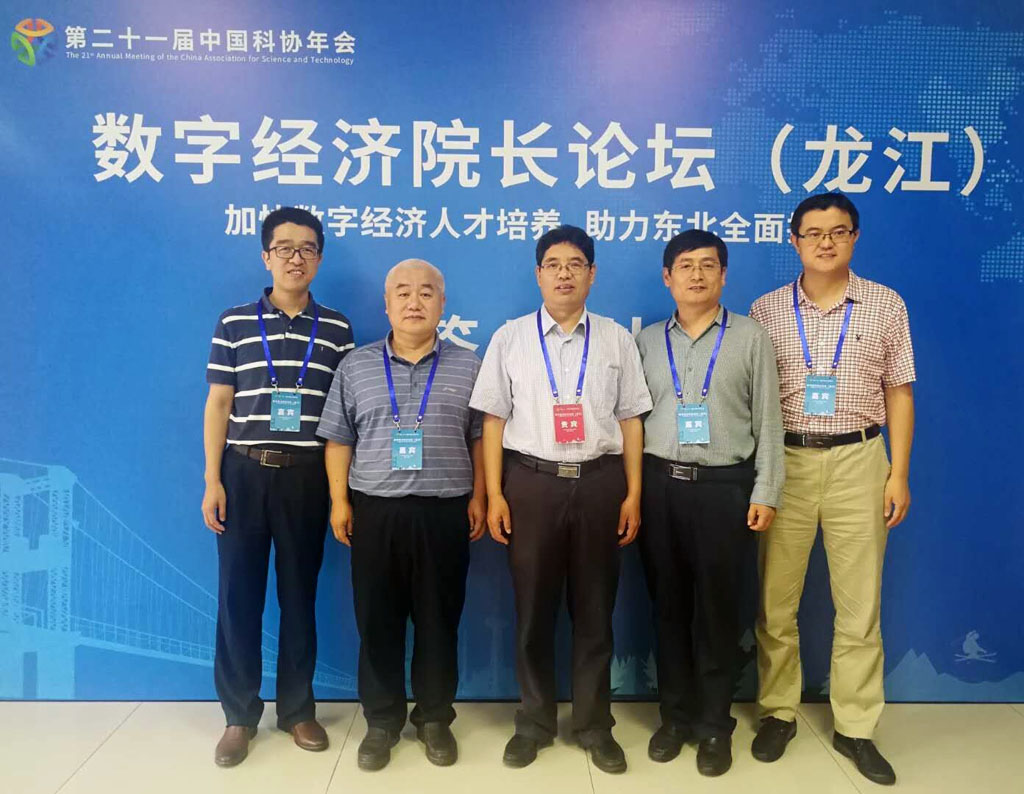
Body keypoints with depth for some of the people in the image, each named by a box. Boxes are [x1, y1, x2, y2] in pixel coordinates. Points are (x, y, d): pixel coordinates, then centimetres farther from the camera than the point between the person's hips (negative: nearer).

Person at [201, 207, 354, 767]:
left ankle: (297, 708, 25)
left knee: (300, 593, 9)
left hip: (307, 475, 0)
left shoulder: (337, 329, 4)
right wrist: (212, 481, -3)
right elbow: (218, 406, 4)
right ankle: (239, 713, 23)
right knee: (238, 593, 6)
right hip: (243, 471, 0)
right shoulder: (234, 323, 3)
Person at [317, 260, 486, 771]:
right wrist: (339, 501, 0)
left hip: (445, 512, 0)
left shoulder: (467, 366, 5)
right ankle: (381, 721, 25)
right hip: (374, 511, 1)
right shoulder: (356, 366, 7)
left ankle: (435, 718, 25)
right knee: (377, 621, 8)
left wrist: (478, 498, -1)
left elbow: (480, 438, 5)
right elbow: (339, 440, 7)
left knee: (439, 620, 8)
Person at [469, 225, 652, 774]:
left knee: (595, 610, 10)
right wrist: (494, 494, -3)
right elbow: (494, 420, 3)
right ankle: (534, 721, 30)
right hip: (531, 482, 0)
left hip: (600, 482, 1)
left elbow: (631, 420, 6)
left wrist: (633, 494, 1)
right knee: (533, 610, 10)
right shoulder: (510, 338, 5)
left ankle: (594, 725, 29)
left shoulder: (616, 339, 8)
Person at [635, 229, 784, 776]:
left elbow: (768, 421, 1)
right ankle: (675, 715, 27)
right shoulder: (647, 340, 9)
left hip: (724, 486, -2)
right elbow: (631, 416, 8)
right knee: (668, 604, 10)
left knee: (716, 607, 6)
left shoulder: (751, 338, 3)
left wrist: (765, 492, -4)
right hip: (660, 484, 2)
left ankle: (715, 724, 23)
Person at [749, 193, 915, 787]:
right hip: (784, 461, 0)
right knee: (775, 601, 8)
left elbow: (899, 394, 7)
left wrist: (899, 474, 1)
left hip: (858, 460, 0)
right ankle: (779, 712, 26)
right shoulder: (766, 310, 3)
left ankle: (856, 727, 23)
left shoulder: (886, 305, 5)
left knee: (860, 604, 7)